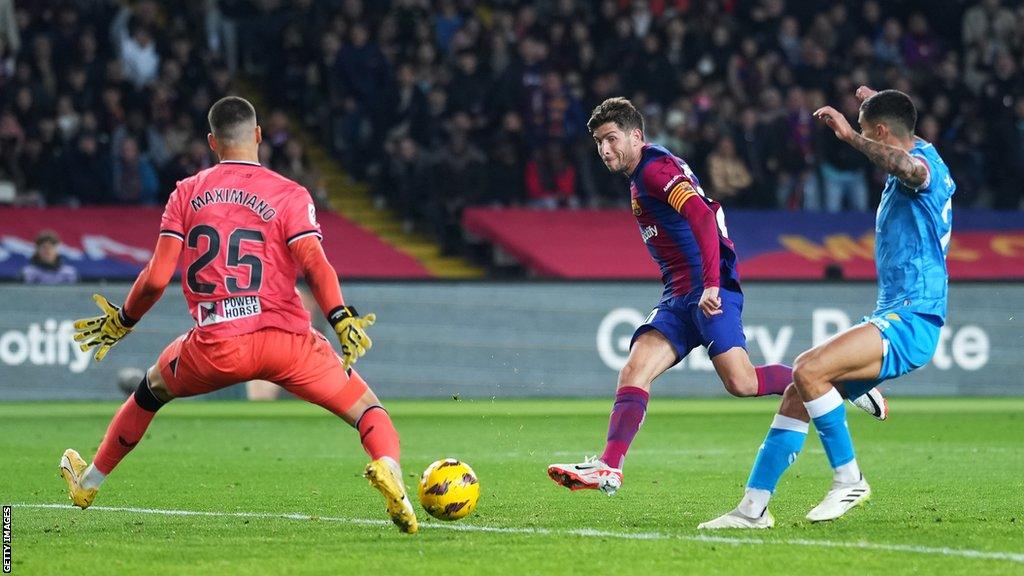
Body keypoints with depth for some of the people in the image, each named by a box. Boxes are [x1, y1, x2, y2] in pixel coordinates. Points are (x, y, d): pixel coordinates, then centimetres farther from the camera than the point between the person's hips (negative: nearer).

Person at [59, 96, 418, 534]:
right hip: (285, 339, -2)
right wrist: (342, 320, -14)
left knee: (151, 390, 31)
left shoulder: (186, 194, 9)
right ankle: (386, 466, -30)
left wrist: (122, 322, 19)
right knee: (365, 409, 5)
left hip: (213, 348, 2)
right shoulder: (289, 195, 2)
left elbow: (156, 279, 4)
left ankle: (89, 483, 43)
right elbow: (314, 264, -15)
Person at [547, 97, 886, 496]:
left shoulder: (655, 169, -9)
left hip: (707, 292, -10)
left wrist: (711, 284, -31)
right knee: (635, 370, -8)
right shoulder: (640, 177, 22)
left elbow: (702, 215, -24)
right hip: (678, 298, 10)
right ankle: (609, 468, -19)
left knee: (740, 382, -17)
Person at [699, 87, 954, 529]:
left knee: (808, 369, -26)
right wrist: (877, 103, 55)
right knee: (797, 396, 3)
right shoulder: (916, 157, 19)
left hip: (910, 321, -10)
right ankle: (753, 507, 3)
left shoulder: (926, 161, -11)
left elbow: (910, 169, -38)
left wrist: (850, 136, -37)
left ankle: (849, 480, -15)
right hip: (893, 317, 10)